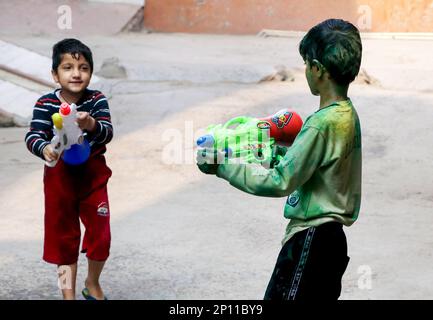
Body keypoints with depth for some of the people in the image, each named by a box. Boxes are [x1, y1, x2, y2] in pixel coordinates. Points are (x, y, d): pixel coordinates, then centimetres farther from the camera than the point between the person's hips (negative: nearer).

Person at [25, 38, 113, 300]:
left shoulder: (97, 100, -10)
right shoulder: (46, 104, -12)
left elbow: (108, 133, -19)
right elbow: (33, 135, -18)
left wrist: (92, 125, -40)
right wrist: (44, 148, -40)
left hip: (93, 173, 1)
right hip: (59, 175, 0)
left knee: (100, 232, 6)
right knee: (63, 234, 11)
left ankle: (93, 284, 33)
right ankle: (68, 292, 25)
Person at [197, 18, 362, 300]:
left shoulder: (322, 123, -22)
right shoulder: (348, 115, 7)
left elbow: (280, 182, -21)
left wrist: (222, 167, -15)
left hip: (310, 240, -9)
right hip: (333, 237, 9)